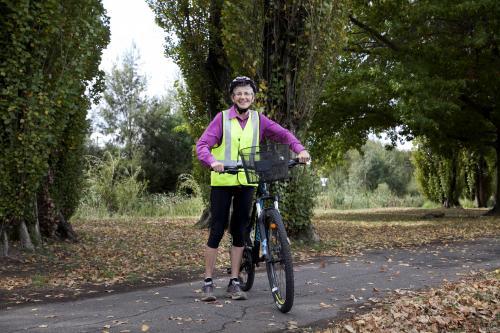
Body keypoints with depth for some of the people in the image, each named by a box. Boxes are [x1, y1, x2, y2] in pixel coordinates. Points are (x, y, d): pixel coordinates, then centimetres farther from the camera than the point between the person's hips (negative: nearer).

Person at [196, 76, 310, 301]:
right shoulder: (222, 118, -3)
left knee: (239, 231, 8)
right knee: (217, 230, -1)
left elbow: (283, 134, -1)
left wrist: (299, 149, -19)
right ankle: (208, 282, 10)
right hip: (222, 182, -3)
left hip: (247, 182, 3)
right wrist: (212, 162, -31)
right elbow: (202, 144, -12)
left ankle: (234, 282, 17)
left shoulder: (258, 120, 5)